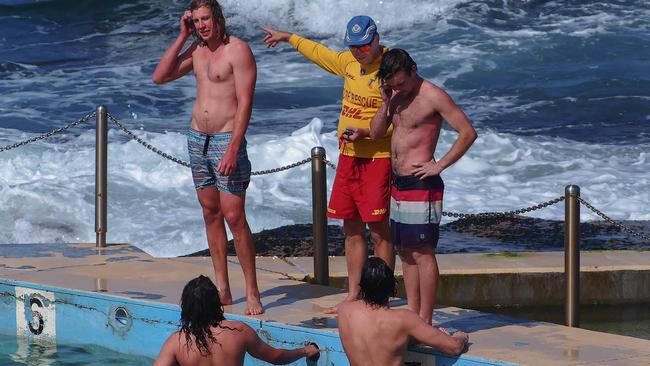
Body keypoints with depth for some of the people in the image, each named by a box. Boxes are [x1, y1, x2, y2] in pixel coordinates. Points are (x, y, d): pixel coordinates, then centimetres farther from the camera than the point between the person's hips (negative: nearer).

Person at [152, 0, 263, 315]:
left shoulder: (238, 50, -11)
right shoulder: (197, 50, 11)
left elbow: (245, 103, -16)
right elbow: (159, 77, 10)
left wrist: (233, 149, -23)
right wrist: (182, 37, 3)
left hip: (226, 140, -7)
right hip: (197, 138, 7)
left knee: (234, 216, -12)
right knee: (210, 213, 9)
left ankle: (252, 293, -8)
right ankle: (222, 290, 14)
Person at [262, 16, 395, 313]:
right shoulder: (350, 62, 10)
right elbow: (319, 53, 30)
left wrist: (366, 132, -27)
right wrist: (288, 38, 40)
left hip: (376, 158, -8)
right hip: (348, 156, 8)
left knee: (378, 229, -6)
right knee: (351, 228, 10)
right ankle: (353, 295, 16)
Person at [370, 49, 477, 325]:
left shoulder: (433, 96, -12)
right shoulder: (396, 96, 12)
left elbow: (468, 133, -14)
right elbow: (376, 133, 12)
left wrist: (440, 165, -14)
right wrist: (385, 102, -2)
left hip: (421, 185, -9)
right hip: (398, 185, 9)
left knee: (422, 253, -7)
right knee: (406, 253, 10)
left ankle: (425, 322, -6)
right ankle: (412, 314, 16)